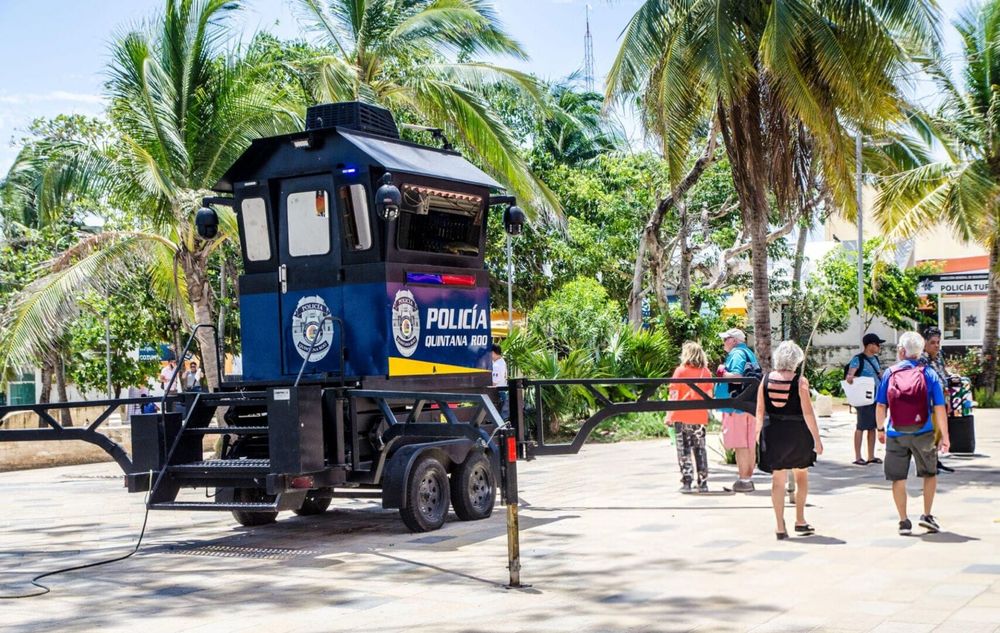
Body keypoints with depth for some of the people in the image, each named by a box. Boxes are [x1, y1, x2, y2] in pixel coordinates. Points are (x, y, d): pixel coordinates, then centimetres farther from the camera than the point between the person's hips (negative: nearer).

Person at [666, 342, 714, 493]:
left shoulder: (680, 370, -5)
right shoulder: (706, 372, 4)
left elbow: (673, 394, -7)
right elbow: (709, 396, 6)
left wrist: (668, 414, -3)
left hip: (682, 416, -3)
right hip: (700, 417, 3)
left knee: (684, 450, 3)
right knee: (700, 450, 11)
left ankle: (687, 483, 0)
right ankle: (703, 483, 11)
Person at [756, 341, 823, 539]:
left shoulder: (766, 379, -2)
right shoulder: (800, 381, -10)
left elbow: (760, 410, 3)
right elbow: (807, 413, -12)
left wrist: (759, 432, 16)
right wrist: (817, 438, -5)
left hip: (772, 433, 2)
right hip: (797, 433, -2)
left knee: (778, 480, 8)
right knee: (801, 475, 19)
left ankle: (780, 527, 9)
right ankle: (800, 520, 20)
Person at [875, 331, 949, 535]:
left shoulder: (890, 373, 0)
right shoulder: (929, 374, -2)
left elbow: (880, 406, 0)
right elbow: (939, 409, -6)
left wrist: (880, 429, 13)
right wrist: (945, 436, -1)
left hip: (896, 434, 0)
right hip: (923, 434, 0)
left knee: (898, 479, 8)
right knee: (930, 474, 19)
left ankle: (904, 522, 8)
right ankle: (927, 515, 13)